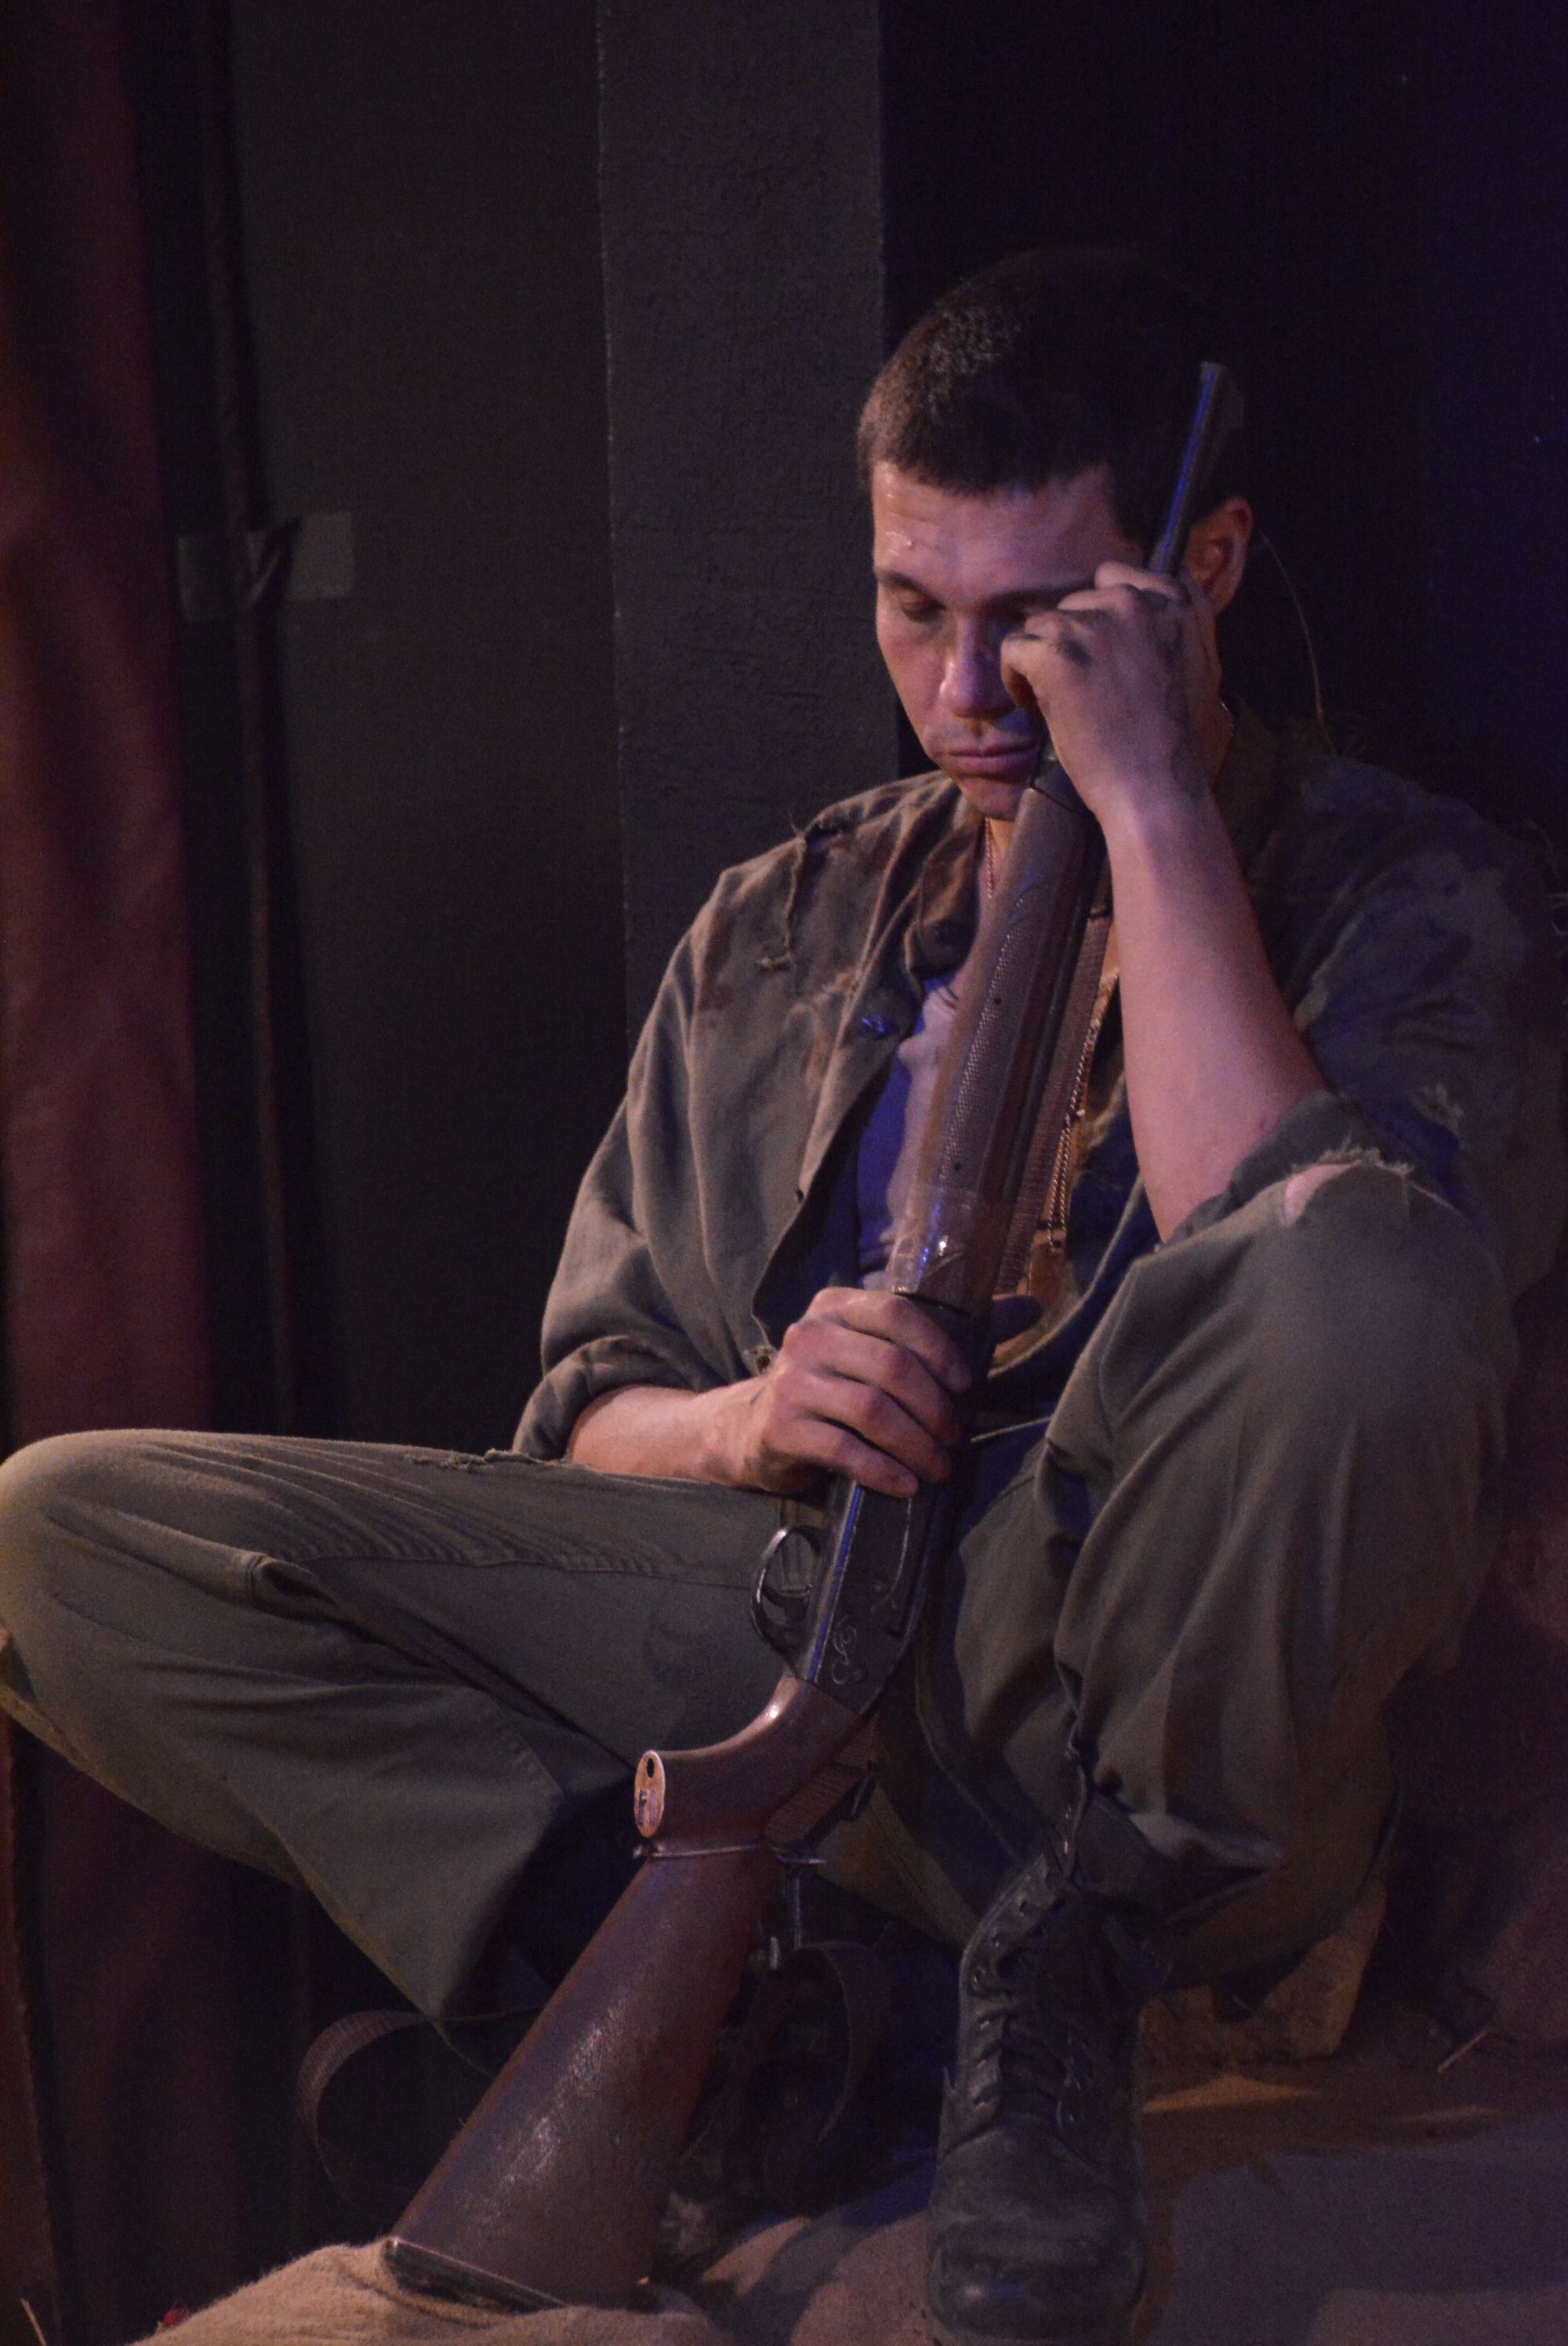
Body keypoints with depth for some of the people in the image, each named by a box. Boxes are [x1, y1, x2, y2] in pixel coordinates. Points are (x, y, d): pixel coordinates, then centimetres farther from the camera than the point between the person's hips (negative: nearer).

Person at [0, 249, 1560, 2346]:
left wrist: (1151, 798, -15)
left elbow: (1341, 1298, -20)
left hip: (1148, 1711, -4)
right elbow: (592, 1421, 14)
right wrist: (747, 1424, -10)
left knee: (1362, 1291, -37)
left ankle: (1064, 1966, -13)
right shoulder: (786, 927, 17)